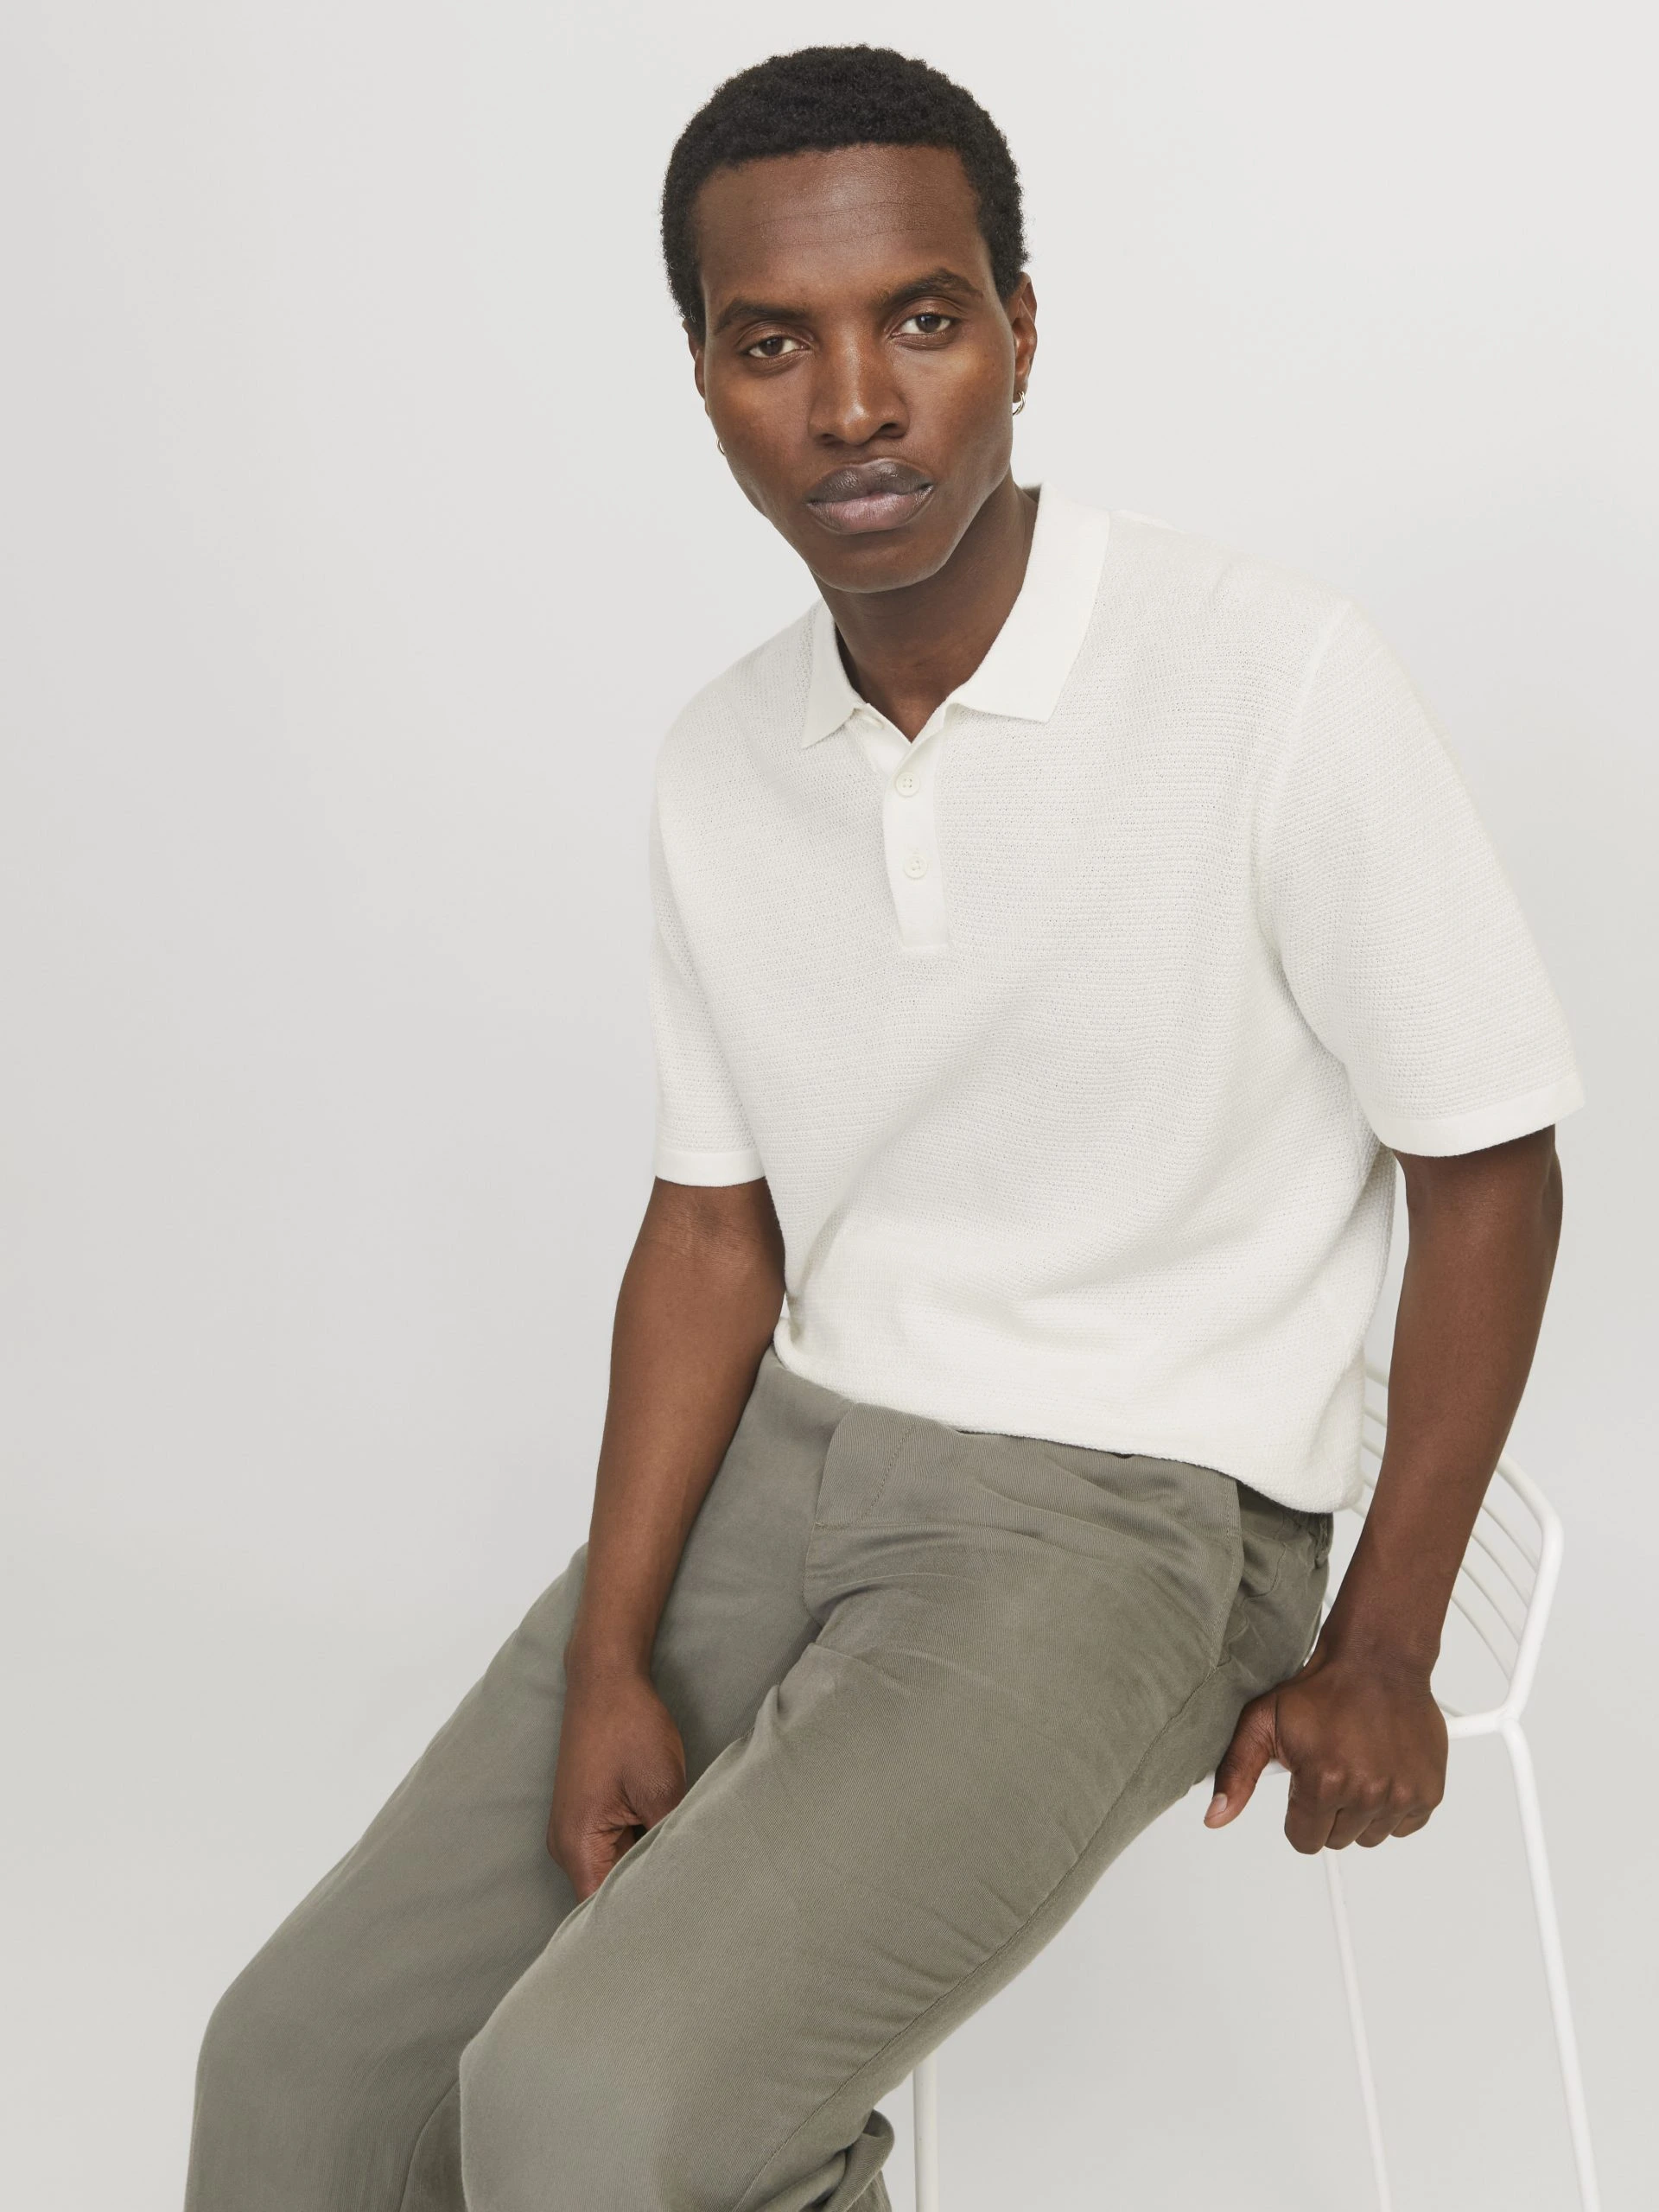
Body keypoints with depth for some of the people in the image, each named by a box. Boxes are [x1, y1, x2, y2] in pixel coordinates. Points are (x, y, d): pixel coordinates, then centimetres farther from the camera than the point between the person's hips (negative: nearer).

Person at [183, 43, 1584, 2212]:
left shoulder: (1280, 684, -17)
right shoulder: (722, 764, 2)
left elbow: (1489, 1169, -7)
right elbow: (715, 1221, 7)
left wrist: (1382, 1651, -4)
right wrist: (610, 1655, -3)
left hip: (1134, 1516, -5)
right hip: (791, 1458, 6)